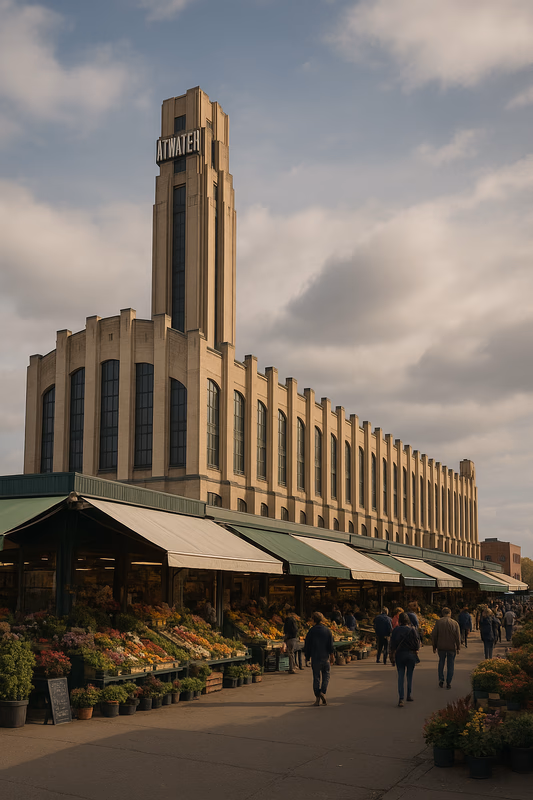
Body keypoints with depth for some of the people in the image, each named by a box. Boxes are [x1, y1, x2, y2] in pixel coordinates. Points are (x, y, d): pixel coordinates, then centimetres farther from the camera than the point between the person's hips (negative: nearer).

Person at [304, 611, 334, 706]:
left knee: (316, 677, 7)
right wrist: (331, 653, 18)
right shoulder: (327, 631, -3)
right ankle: (323, 692, -9)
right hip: (325, 657, 0)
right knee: (326, 675, 13)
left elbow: (307, 645, -1)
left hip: (315, 657, 0)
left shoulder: (311, 631, -4)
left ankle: (317, 698, 5)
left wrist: (307, 656, 11)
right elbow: (331, 645, -1)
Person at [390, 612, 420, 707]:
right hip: (411, 654, -1)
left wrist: (392, 657, 6)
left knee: (400, 677, 3)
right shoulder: (411, 630, -10)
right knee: (410, 676, 16)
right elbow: (416, 643, -9)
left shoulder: (395, 630, -4)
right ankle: (409, 696, 25)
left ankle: (401, 699, -8)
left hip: (399, 654, 1)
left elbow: (392, 645, -1)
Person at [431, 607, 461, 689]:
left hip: (441, 646, 0)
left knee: (441, 662, 18)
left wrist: (434, 646, 6)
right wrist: (458, 648, 7)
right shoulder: (454, 623, -3)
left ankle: (441, 679, 8)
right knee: (450, 665, 8)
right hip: (452, 647, 0)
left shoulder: (438, 622, -4)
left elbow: (434, 635, -3)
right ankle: (448, 683, 7)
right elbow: (458, 636, -2)